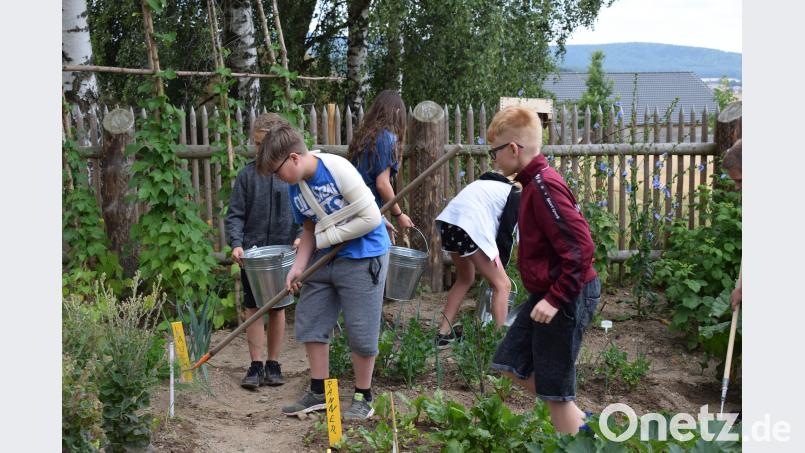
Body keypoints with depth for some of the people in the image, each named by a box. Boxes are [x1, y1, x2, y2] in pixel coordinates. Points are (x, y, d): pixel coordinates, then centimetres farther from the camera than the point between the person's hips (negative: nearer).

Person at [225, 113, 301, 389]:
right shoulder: (248, 174, 0)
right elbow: (235, 214, 0)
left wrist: (301, 237, -14)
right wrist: (236, 243, -14)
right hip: (252, 252, 0)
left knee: (277, 309, 10)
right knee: (253, 309, 1)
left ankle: (273, 364, 20)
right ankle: (256, 366, 8)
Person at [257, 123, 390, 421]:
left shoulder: (337, 169, -22)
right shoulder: (295, 188, 1)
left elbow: (371, 217, -22)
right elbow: (310, 230, 12)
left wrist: (329, 236, -14)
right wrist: (299, 266, -3)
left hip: (363, 257, -8)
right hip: (325, 259, 8)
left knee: (361, 331, -2)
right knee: (310, 322, 9)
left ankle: (363, 397, 16)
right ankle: (319, 393, 23)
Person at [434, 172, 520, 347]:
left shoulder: (496, 186, 30)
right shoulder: (517, 197, 6)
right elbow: (505, 235, 1)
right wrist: (500, 266, 11)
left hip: (448, 219, 9)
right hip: (470, 226, -9)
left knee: (465, 279, 26)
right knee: (502, 285, 0)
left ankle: (444, 333, 28)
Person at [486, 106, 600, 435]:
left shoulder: (544, 186, -21)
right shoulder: (536, 181, 9)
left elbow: (580, 247, -27)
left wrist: (556, 298, -24)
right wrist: (549, 295, 17)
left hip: (566, 298, -10)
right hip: (548, 294, 10)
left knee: (555, 389, 2)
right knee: (509, 363, 17)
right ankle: (578, 421, 27)